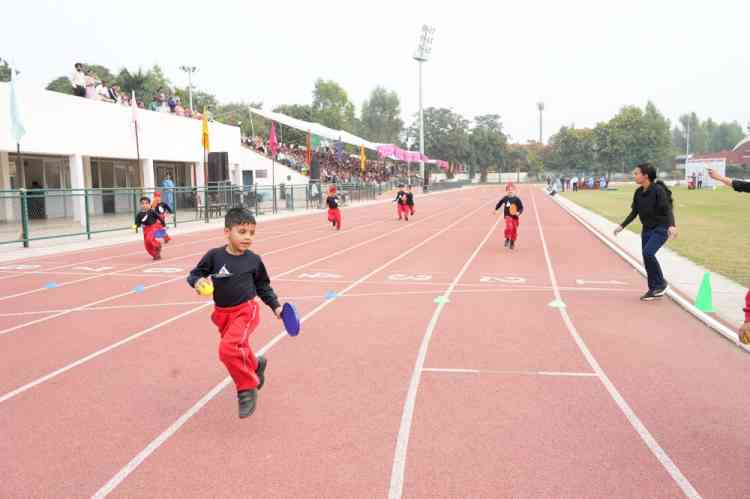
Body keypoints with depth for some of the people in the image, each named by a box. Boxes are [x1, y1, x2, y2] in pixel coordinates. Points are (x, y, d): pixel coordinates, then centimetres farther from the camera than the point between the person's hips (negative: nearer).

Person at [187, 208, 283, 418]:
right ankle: (256, 364, 54)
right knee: (239, 350, 19)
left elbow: (263, 287, 8)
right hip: (223, 314, 4)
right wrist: (197, 281, -21)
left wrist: (275, 306, 3)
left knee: (229, 348, -24)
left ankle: (248, 388, -5)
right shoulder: (214, 256, -7)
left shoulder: (253, 260, -5)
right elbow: (193, 274, 1)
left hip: (246, 311, -3)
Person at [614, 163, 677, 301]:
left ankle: (661, 283, -2)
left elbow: (668, 209, -22)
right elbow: (634, 212, 13)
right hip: (647, 230, 7)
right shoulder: (639, 192, 3)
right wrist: (622, 226, 9)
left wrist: (671, 225, -38)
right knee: (647, 258, 6)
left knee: (648, 253, -22)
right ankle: (654, 290, 18)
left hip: (660, 229, -7)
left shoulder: (658, 190, -17)